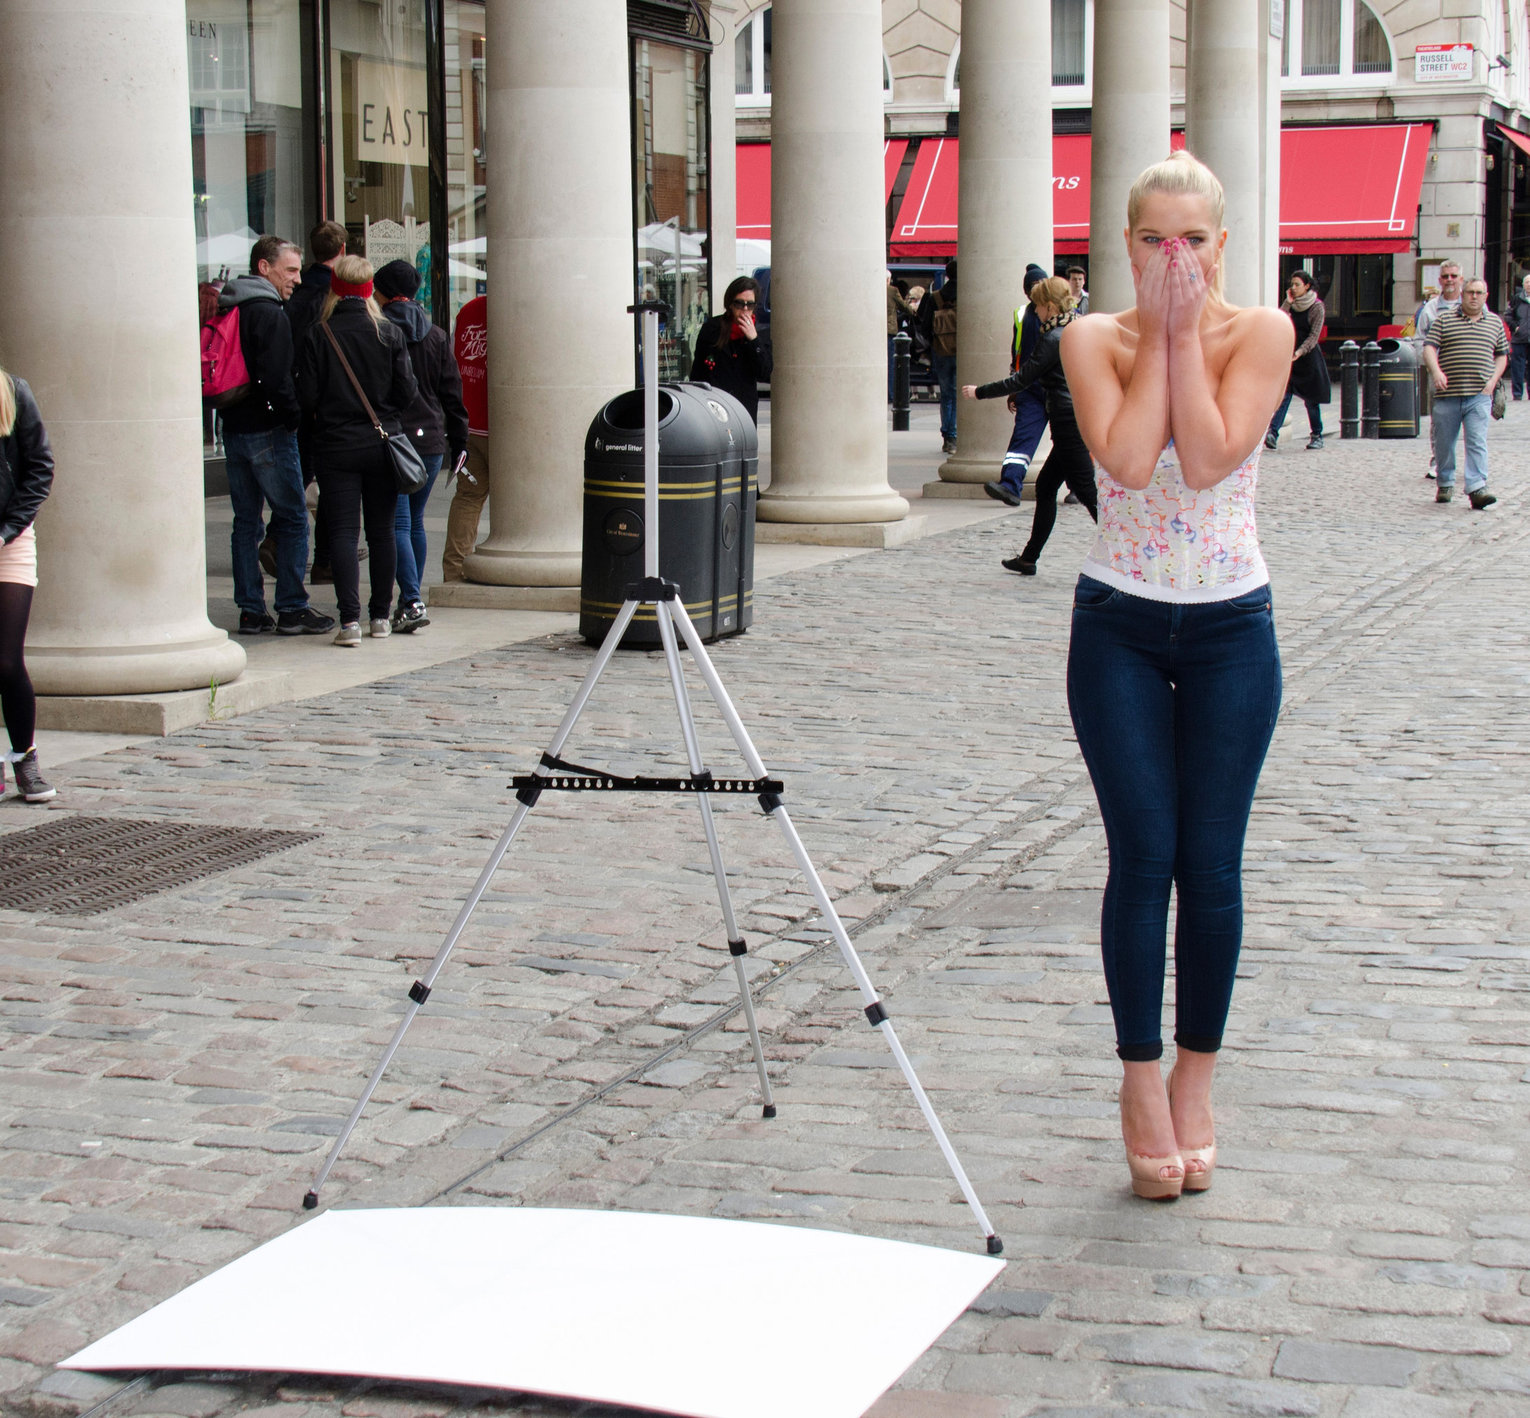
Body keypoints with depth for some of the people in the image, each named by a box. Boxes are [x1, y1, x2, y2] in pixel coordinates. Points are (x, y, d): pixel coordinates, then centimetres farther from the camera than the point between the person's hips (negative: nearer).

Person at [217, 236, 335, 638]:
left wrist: (230, 410, 15)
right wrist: (294, 416, -9)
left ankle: (250, 610, 12)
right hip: (268, 432, -8)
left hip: (233, 429, 8)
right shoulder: (269, 314, -13)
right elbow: (276, 379, -20)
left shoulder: (227, 311, 14)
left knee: (246, 521, 10)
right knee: (291, 519, -1)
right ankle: (291, 609, -1)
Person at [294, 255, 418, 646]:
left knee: (343, 531, -1)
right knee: (381, 531, 11)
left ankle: (350, 619, -10)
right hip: (382, 446, 2)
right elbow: (407, 392, -3)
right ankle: (380, 616, 16)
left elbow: (307, 397, -8)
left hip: (335, 447, -2)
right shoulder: (389, 334, -4)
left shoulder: (318, 336, -8)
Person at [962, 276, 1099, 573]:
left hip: (1070, 423, -9)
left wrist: (979, 392, -2)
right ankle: (1029, 558, 23)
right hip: (1086, 421, 9)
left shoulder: (1053, 340, -14)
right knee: (1045, 485, 17)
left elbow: (1021, 381, -11)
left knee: (1088, 493, -8)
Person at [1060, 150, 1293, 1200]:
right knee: (1142, 858, -3)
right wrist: (1157, 333, -13)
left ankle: (1196, 1084, 17)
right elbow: (1126, 460, -19)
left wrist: (1186, 333, -14)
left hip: (1230, 629, 0)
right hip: (1120, 627, 0)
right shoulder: (1093, 338, -2)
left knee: (1211, 865, 3)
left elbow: (1208, 461, -18)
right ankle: (1142, 1084, 9)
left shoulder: (1262, 332, -4)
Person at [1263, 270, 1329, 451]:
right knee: (1284, 394, -10)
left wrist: (1299, 352, -24)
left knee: (1311, 399, 4)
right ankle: (1273, 433, -22)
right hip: (1290, 355, 3)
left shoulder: (1316, 306, -6)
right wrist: (1287, 302, -9)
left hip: (1309, 356, -3)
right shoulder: (1291, 304, 7)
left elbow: (1314, 335, -12)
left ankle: (1317, 435, 18)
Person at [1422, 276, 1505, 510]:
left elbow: (1502, 355, 19)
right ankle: (1445, 484, 26)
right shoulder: (1444, 319, 6)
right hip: (1447, 393, 0)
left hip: (1479, 395, 0)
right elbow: (1429, 347, -2)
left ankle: (1477, 488, -18)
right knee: (1443, 442, 8)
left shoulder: (1495, 323, 13)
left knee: (1477, 442, -11)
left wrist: (1493, 380, 3)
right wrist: (1436, 371, -19)